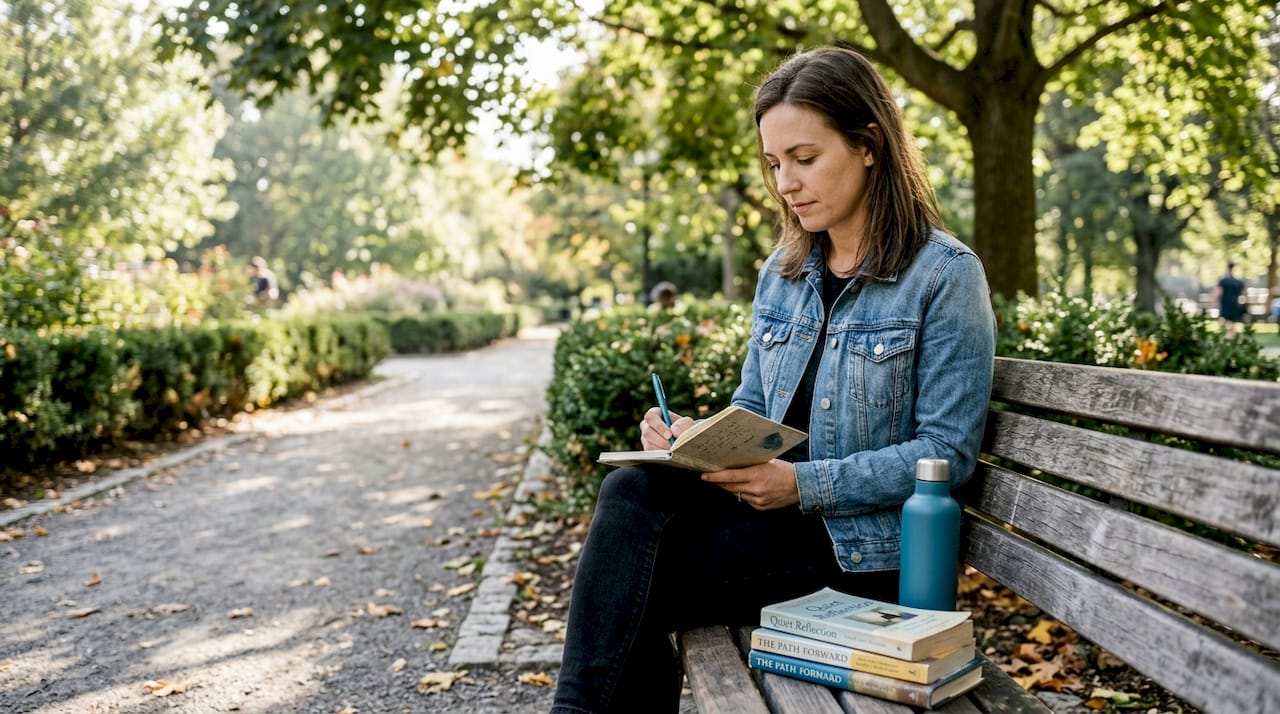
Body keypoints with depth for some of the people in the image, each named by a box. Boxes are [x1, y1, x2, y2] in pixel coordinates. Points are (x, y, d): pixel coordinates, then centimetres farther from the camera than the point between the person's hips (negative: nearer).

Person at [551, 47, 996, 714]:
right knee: (632, 490, -24)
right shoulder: (783, 271, 11)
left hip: (864, 541, -6)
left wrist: (803, 484, -22)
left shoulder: (945, 275, -9)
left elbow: (947, 452, -13)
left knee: (634, 587, -22)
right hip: (776, 504, 6)